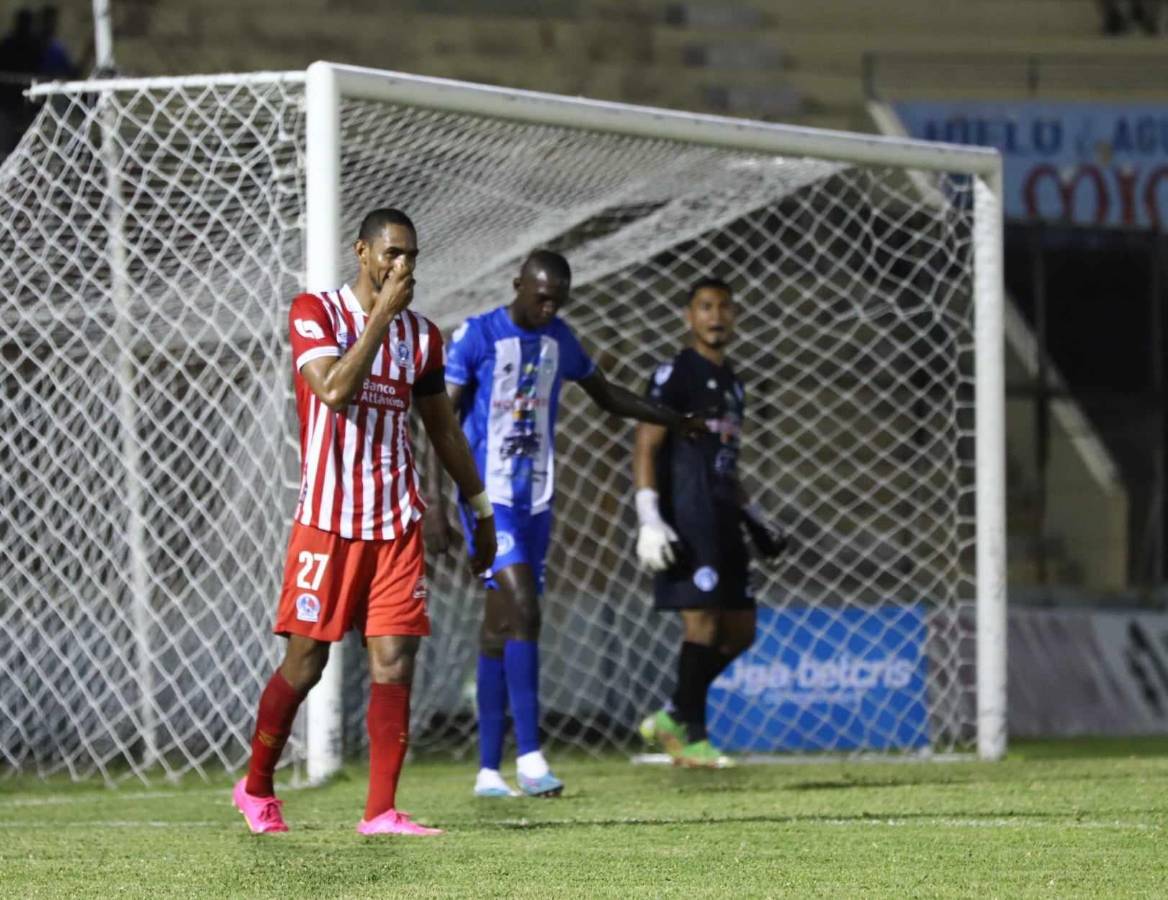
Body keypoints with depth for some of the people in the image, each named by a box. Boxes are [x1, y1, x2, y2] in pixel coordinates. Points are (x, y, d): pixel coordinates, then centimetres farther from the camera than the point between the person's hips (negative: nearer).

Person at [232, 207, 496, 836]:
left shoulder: (420, 334, 11)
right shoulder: (315, 313, -3)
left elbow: (443, 428, 22)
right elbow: (334, 389, -20)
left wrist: (479, 507, 23)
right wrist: (382, 314, -17)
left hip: (396, 524, 4)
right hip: (326, 520, -4)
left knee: (394, 662, -6)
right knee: (305, 662, 1)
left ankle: (381, 812, -6)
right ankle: (256, 789, 21)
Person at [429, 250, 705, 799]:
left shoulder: (559, 340, 11)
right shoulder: (477, 336, -8)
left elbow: (606, 395, 26)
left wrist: (678, 423, 22)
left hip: (536, 499, 6)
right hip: (489, 495, -6)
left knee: (501, 626, 6)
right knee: (523, 610, -19)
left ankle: (488, 770, 6)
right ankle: (529, 756, -21)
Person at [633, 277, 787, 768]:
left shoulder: (730, 383, 21)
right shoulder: (675, 374, -4)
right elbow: (645, 448, -10)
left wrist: (753, 518, 24)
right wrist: (649, 520, -18)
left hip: (722, 521, 9)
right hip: (687, 520, -9)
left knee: (739, 630, 7)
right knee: (702, 623, -12)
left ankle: (671, 719, 14)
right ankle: (692, 737, -7)